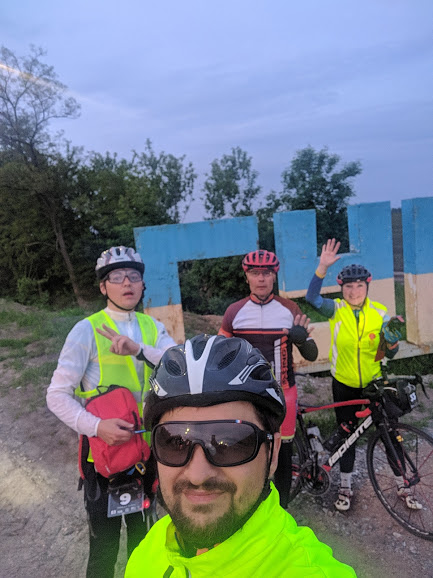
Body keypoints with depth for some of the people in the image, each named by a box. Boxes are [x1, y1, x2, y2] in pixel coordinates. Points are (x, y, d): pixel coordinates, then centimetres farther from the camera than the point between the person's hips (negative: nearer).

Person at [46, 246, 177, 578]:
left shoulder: (153, 328, 1)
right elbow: (58, 395, -13)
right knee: (104, 538, 9)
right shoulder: (87, 330, -11)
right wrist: (96, 426, -28)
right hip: (104, 444, -4)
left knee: (143, 531, 22)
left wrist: (138, 349, -27)